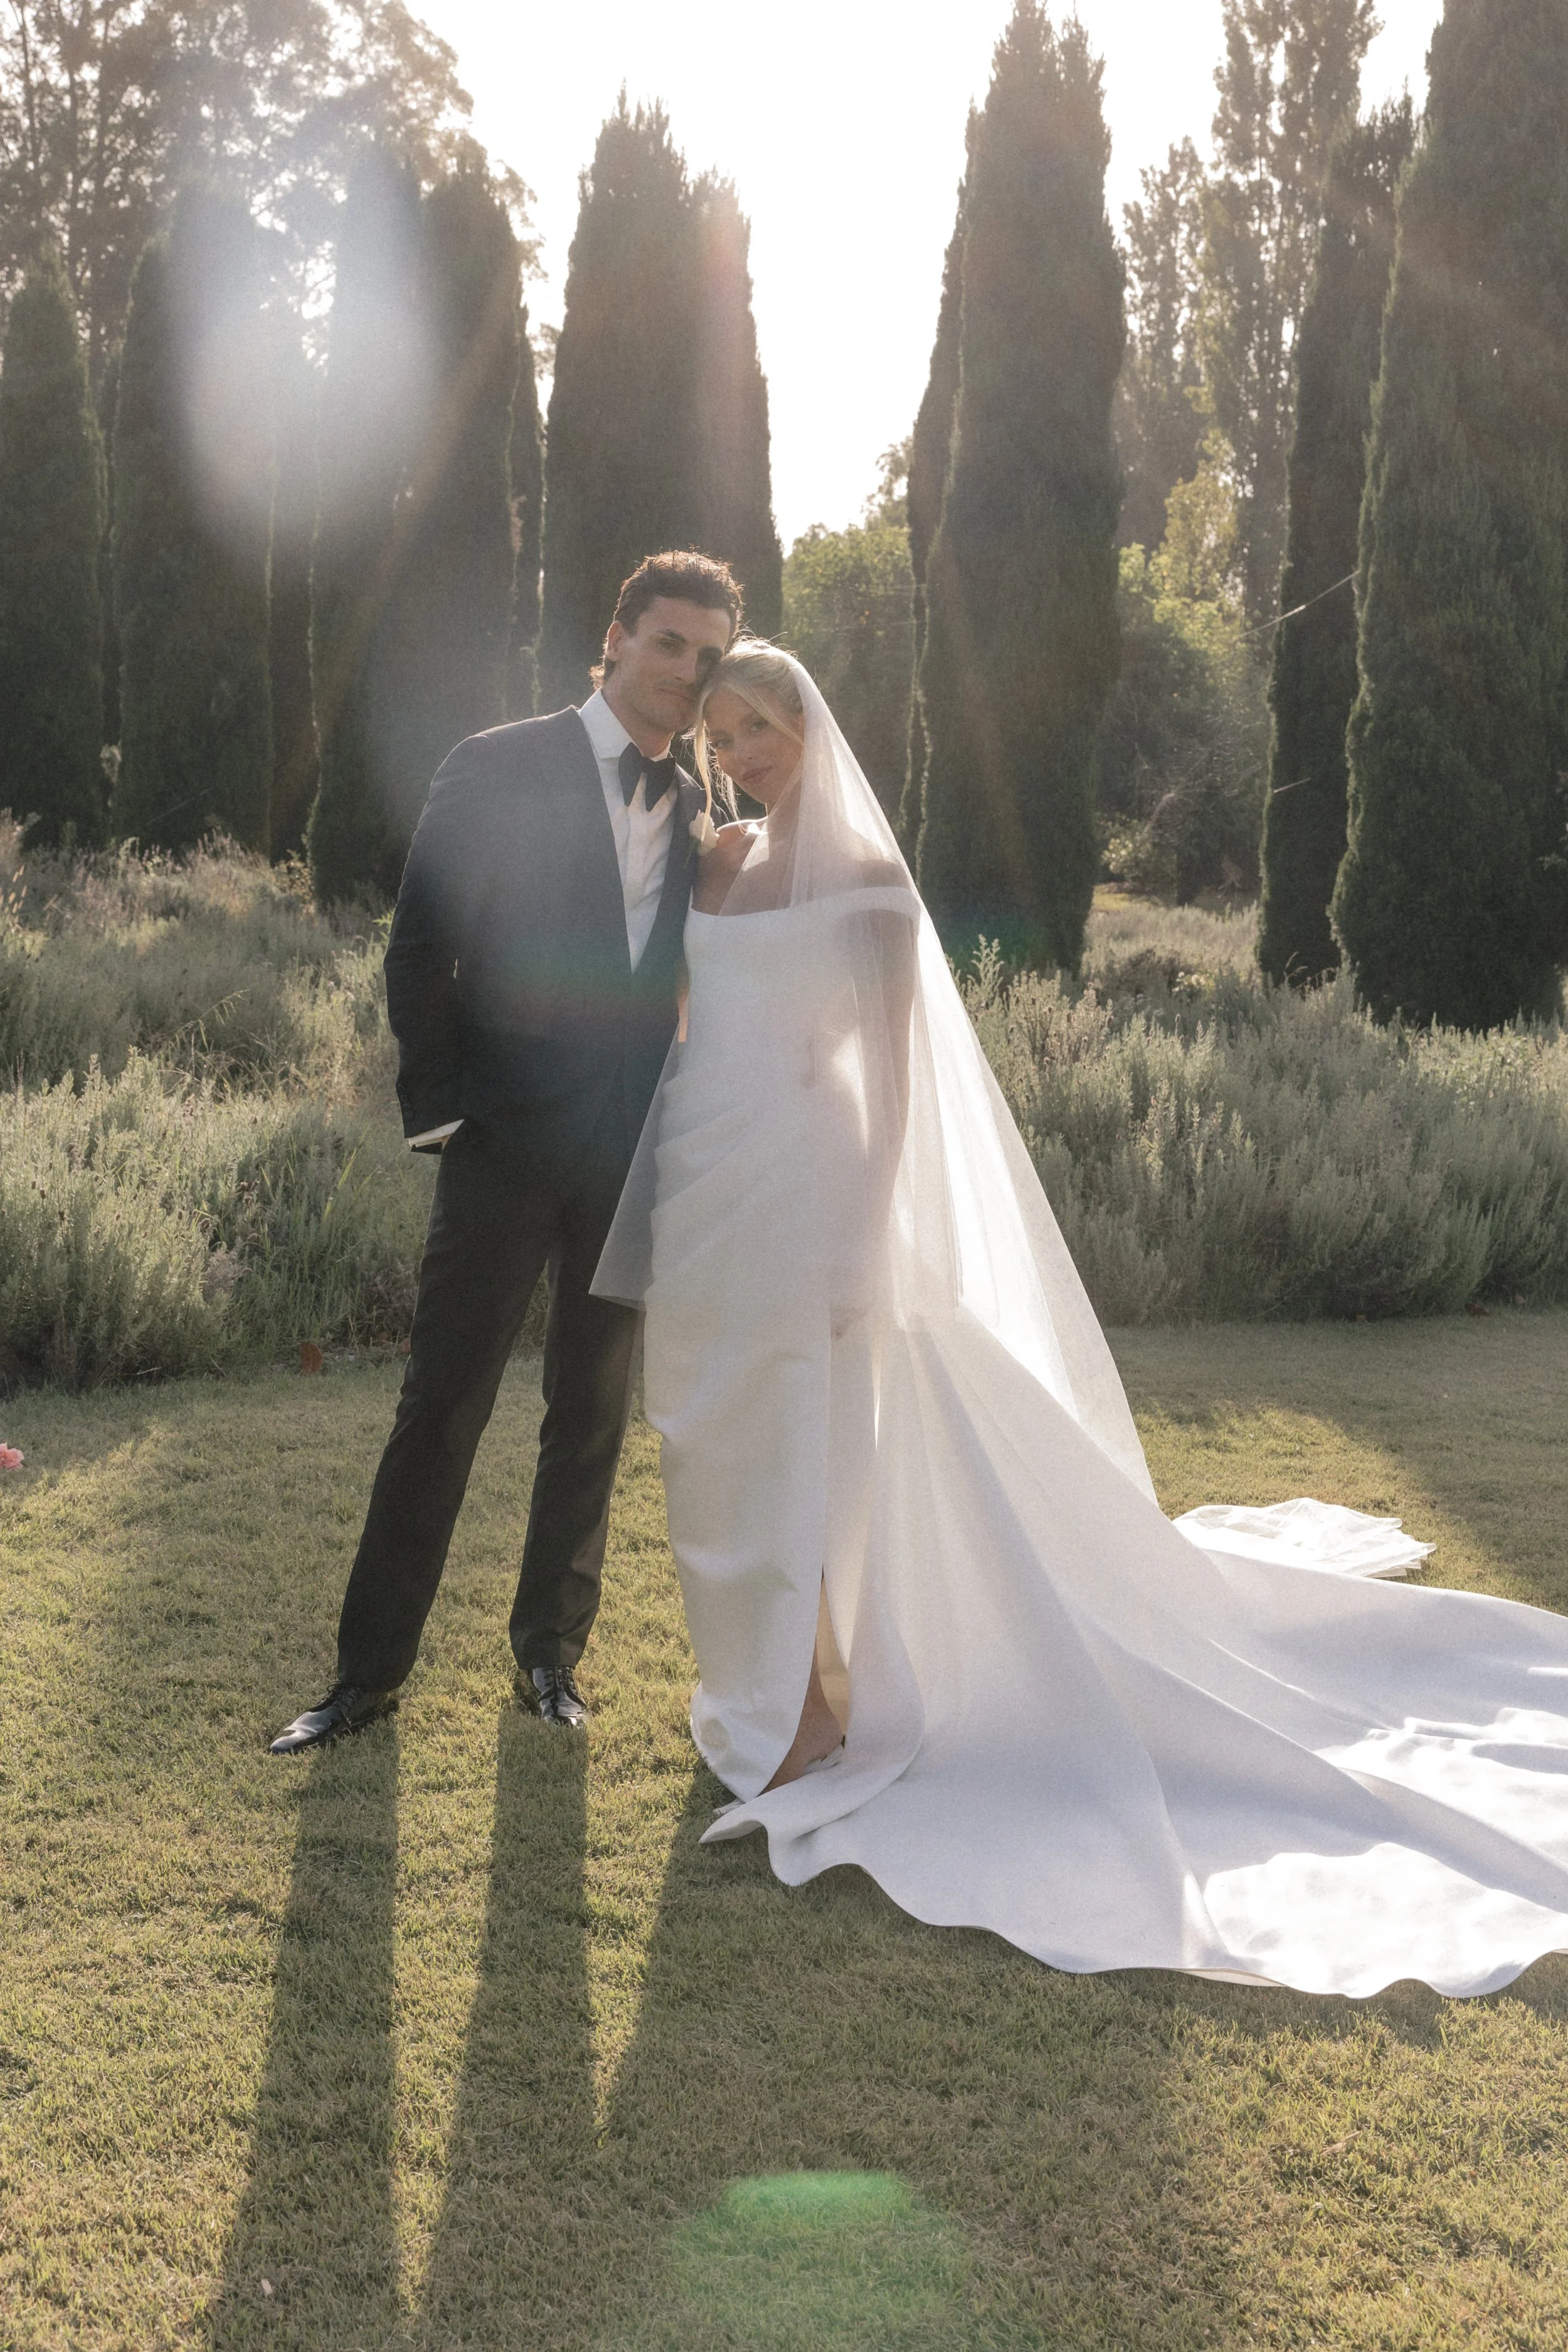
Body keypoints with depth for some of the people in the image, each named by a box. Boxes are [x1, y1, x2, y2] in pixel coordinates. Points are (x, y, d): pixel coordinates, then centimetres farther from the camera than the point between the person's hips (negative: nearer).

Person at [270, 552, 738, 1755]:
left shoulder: (698, 812, 9)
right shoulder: (500, 769, -4)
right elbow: (420, 949, -5)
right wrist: (441, 1108, -8)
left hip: (634, 1158, 4)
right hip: (507, 1146, -4)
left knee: (593, 1419, 12)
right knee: (440, 1410, 1)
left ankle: (551, 1650, 27)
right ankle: (371, 1667, 13)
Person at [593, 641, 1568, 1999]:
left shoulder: (864, 877, -5)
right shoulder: (717, 867, 13)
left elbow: (894, 1069, -8)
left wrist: (867, 1237, -14)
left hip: (799, 1197, -7)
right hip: (699, 1195, 7)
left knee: (794, 1464, -4)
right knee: (717, 1460, 12)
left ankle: (802, 1740, 8)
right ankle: (760, 1703, 29)